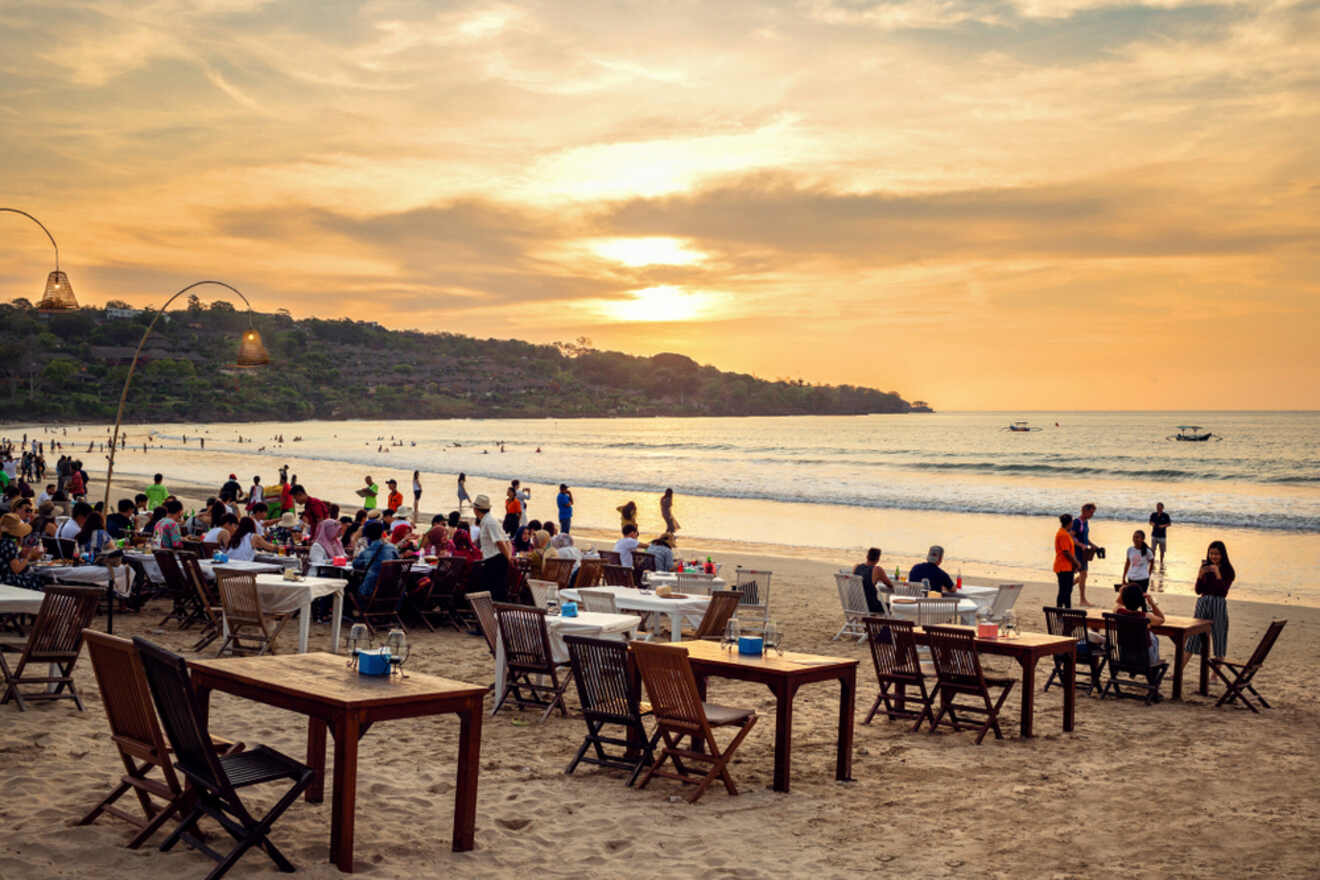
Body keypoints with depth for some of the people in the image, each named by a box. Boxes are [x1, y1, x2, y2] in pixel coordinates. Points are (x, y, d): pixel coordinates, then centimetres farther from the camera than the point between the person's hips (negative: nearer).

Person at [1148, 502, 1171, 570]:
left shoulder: (1165, 516, -4)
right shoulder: (1153, 515, 2)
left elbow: (1169, 524, 0)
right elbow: (1151, 522, 10)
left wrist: (1163, 525, -19)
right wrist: (1152, 523, -13)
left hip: (1162, 536, -1)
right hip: (1154, 535, 1)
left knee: (1162, 550, 7)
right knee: (1153, 550, -7)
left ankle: (1161, 564, 25)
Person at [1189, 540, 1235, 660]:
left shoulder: (1228, 571, -3)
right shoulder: (1205, 568, 6)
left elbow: (1223, 592, -13)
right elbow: (1198, 591, 3)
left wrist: (1217, 574, -20)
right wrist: (1200, 575, -11)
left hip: (1219, 604, -3)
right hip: (1202, 603, 3)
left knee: (1218, 635, 3)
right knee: (1194, 635, 3)